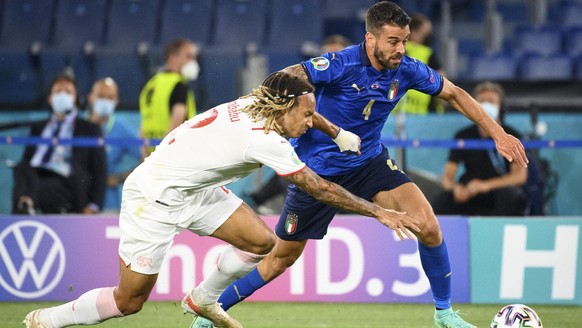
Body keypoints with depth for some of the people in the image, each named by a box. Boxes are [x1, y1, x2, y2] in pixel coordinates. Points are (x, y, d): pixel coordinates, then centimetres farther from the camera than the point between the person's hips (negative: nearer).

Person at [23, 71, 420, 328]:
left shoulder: (255, 105, -7)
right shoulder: (267, 142, -29)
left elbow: (298, 109, 18)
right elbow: (319, 189, -24)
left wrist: (338, 133, 14)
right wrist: (378, 212, -18)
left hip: (194, 189, 9)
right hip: (153, 198, -9)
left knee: (261, 241, 1)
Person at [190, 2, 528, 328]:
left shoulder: (407, 70, -12)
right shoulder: (342, 64, -26)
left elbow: (455, 94, 4)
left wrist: (498, 134, 2)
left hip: (369, 161, 4)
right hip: (318, 166, -4)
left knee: (428, 226, -16)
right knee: (281, 258, 4)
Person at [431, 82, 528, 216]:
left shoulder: (511, 136, -1)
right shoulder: (464, 136, 5)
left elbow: (520, 176, -12)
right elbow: (447, 177, 2)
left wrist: (486, 185, -26)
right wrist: (455, 188, -24)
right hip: (470, 194, 1)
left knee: (511, 194, -36)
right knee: (440, 201, -27)